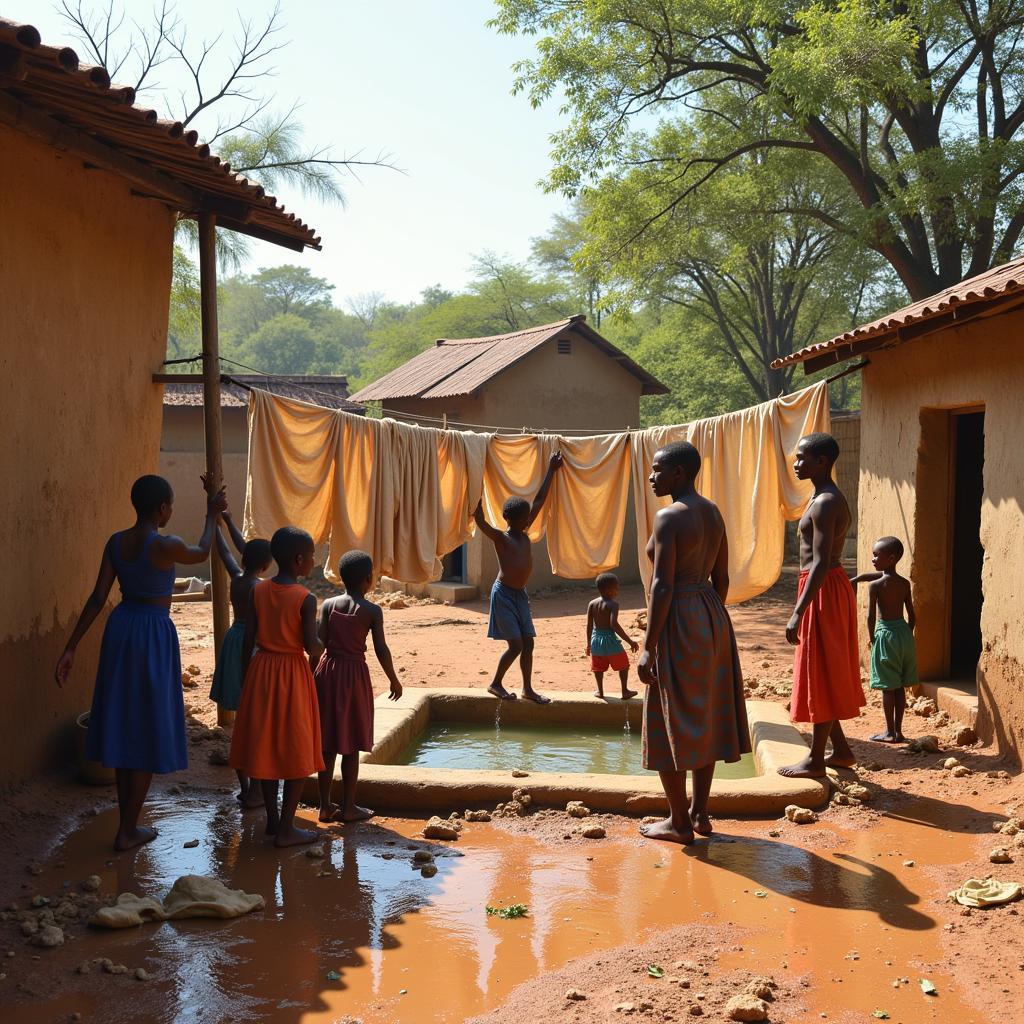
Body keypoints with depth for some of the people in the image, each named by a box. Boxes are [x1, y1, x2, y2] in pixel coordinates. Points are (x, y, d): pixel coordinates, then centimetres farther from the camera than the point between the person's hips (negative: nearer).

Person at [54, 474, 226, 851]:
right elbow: (201, 553, 4)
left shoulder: (115, 543, 1)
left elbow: (97, 598, 0)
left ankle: (127, 821, 23)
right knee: (148, 730, 4)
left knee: (124, 725, 15)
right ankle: (127, 831, 10)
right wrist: (212, 515, 20)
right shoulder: (166, 546, -18)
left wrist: (71, 647, 3)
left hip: (121, 627, 7)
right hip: (154, 634, -7)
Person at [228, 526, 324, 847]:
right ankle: (285, 829, 7)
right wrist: (320, 645, 6)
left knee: (265, 746, 15)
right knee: (295, 751, 4)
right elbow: (311, 647, -16)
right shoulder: (306, 599, -14)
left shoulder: (257, 591, -1)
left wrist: (245, 678, 9)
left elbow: (248, 640, 0)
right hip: (293, 675, -5)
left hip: (261, 670, 5)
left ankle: (272, 819, 25)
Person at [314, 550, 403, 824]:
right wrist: (394, 680, 2)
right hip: (354, 673, -3)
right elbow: (381, 649, -10)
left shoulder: (328, 605, 0)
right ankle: (348, 806, 12)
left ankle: (325, 805, 16)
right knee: (350, 745, 6)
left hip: (328, 670, 3)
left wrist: (314, 674, 5)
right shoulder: (372, 610, -8)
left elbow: (319, 643, -4)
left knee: (328, 743, 10)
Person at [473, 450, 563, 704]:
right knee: (516, 645, -8)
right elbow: (479, 520, -27)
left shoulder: (524, 533, 8)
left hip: (520, 594, 7)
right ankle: (495, 684, 9)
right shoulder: (500, 538, -10)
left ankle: (528, 689, 15)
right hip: (503, 593, -7)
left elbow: (539, 501, 12)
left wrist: (551, 471, 15)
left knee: (528, 644, 7)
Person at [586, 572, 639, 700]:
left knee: (598, 667, 20)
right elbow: (614, 624, -26)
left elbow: (589, 625, 4)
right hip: (610, 639, -5)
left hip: (596, 639, 5)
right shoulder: (613, 604, -15)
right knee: (624, 665, 13)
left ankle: (600, 691, 29)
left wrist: (589, 644, 15)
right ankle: (625, 691, 17)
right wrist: (630, 641, -24)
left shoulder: (592, 604, 2)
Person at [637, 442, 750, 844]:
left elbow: (663, 585, -20)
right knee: (704, 719, 15)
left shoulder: (669, 517, -17)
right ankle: (700, 812, 23)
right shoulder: (713, 513, 9)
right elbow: (721, 577, 13)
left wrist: (649, 647, -18)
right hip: (711, 615, 9)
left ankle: (679, 822, 9)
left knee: (670, 724, 2)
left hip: (678, 620, -9)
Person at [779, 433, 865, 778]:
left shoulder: (824, 504, -18)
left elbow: (820, 563, -25)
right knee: (826, 677, 17)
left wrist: (798, 613, -26)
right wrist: (802, 607, 23)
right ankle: (840, 749, 25)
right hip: (830, 587, 10)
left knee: (821, 677, -3)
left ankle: (815, 760, 4)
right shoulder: (830, 499, 15)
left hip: (823, 591, -10)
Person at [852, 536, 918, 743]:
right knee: (900, 687, 12)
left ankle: (890, 732, 6)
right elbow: (912, 616, 9)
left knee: (887, 687, 2)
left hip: (885, 633, -6)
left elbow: (871, 615, -15)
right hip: (904, 632, 6)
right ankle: (898, 731, 17)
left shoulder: (875, 585, -13)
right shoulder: (905, 583, 4)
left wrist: (871, 637, 0)